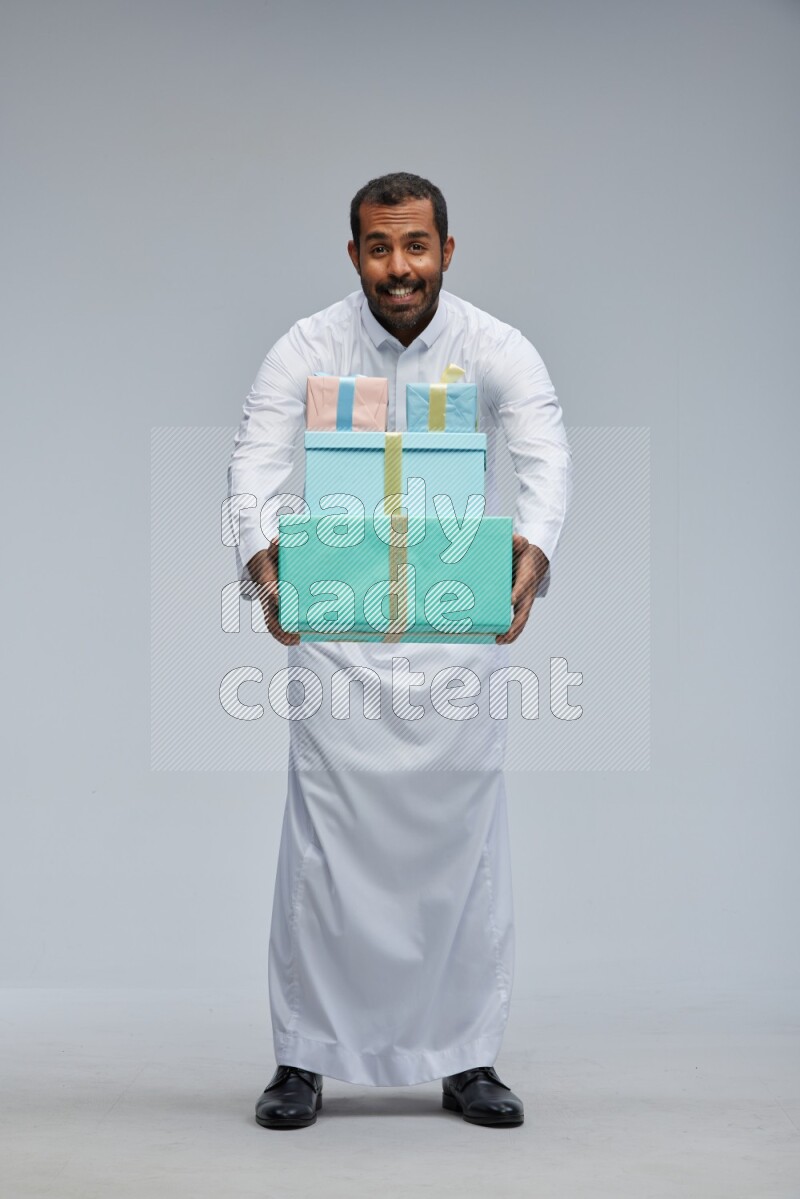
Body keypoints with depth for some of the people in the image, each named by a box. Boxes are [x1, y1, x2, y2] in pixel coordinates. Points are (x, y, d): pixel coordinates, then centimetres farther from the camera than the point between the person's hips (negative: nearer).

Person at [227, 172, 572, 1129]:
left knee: (463, 839, 3)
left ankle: (467, 1059, 15)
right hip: (335, 628, 0)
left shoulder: (495, 350, -7)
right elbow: (257, 460, -19)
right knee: (325, 842, -1)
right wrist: (263, 558, -42)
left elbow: (547, 455, -22)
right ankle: (304, 1060, 11)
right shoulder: (307, 349, -7)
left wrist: (534, 547, -45)